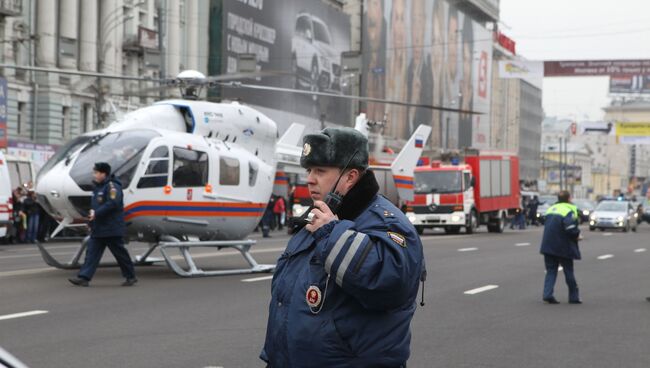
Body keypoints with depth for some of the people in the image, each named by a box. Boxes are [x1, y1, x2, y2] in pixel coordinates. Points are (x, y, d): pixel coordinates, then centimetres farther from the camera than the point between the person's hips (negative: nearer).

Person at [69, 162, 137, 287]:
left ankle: (131, 276, 13)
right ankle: (84, 277, -3)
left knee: (120, 253, 1)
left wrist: (96, 213, -23)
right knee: (92, 252, 1)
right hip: (98, 229, 9)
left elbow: (113, 204, -25)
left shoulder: (112, 186, -13)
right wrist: (92, 213, 8)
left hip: (111, 229, -9)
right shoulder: (98, 187, 17)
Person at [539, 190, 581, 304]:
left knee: (551, 270, 10)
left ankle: (548, 294, -4)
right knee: (568, 271, 7)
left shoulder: (551, 209, 13)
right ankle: (573, 296, 16)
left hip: (548, 245, 6)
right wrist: (577, 234, -5)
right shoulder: (569, 211, -11)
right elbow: (570, 228, -25)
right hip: (563, 247, -6)